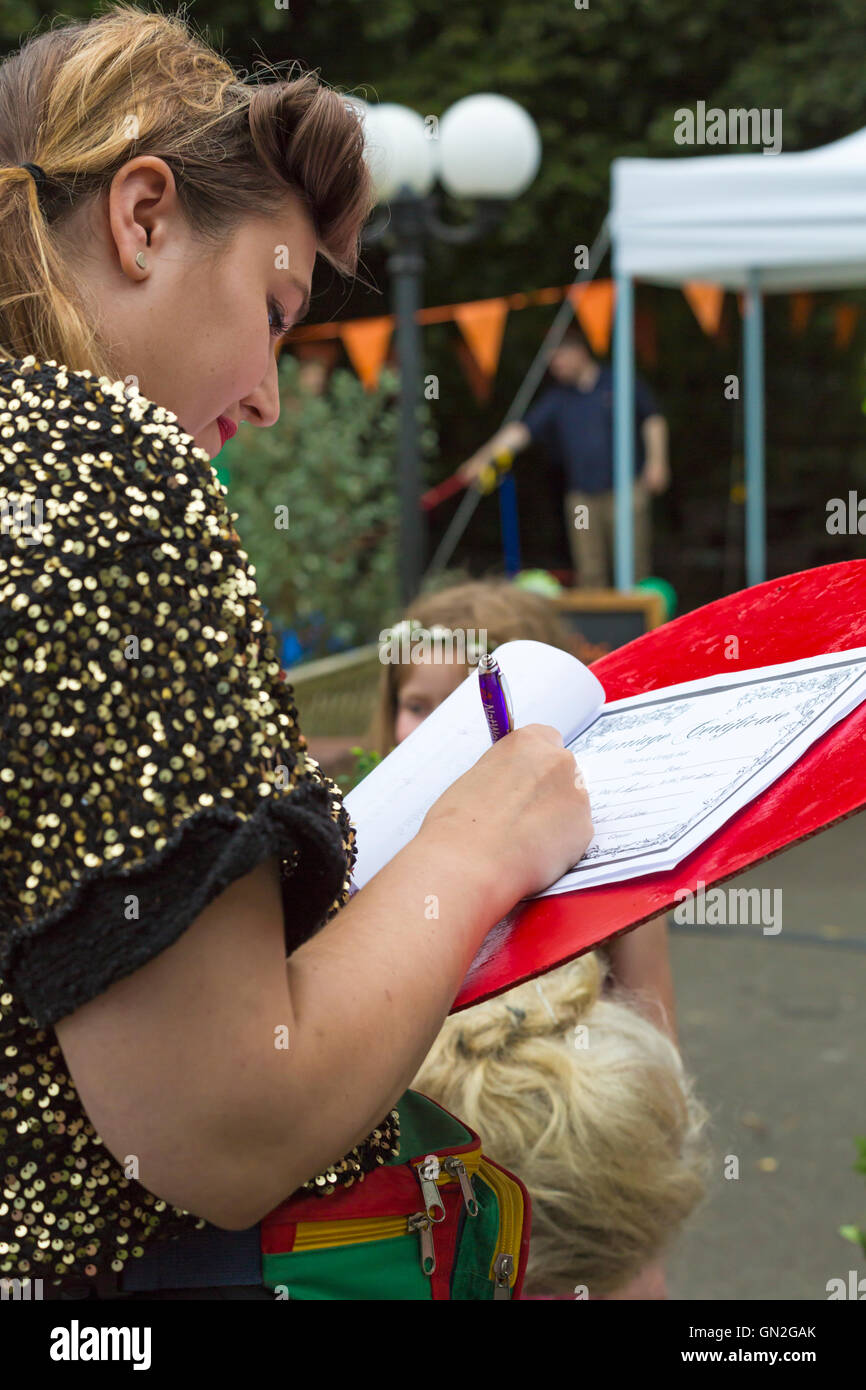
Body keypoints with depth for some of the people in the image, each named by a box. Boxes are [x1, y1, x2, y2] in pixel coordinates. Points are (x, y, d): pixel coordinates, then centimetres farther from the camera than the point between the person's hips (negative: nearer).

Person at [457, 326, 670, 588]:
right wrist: (483, 457, -8)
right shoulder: (556, 398, 10)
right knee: (589, 572, -1)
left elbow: (653, 419, 8)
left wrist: (656, 461, -2)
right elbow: (521, 429, 3)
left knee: (632, 566, -7)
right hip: (581, 495, 3)